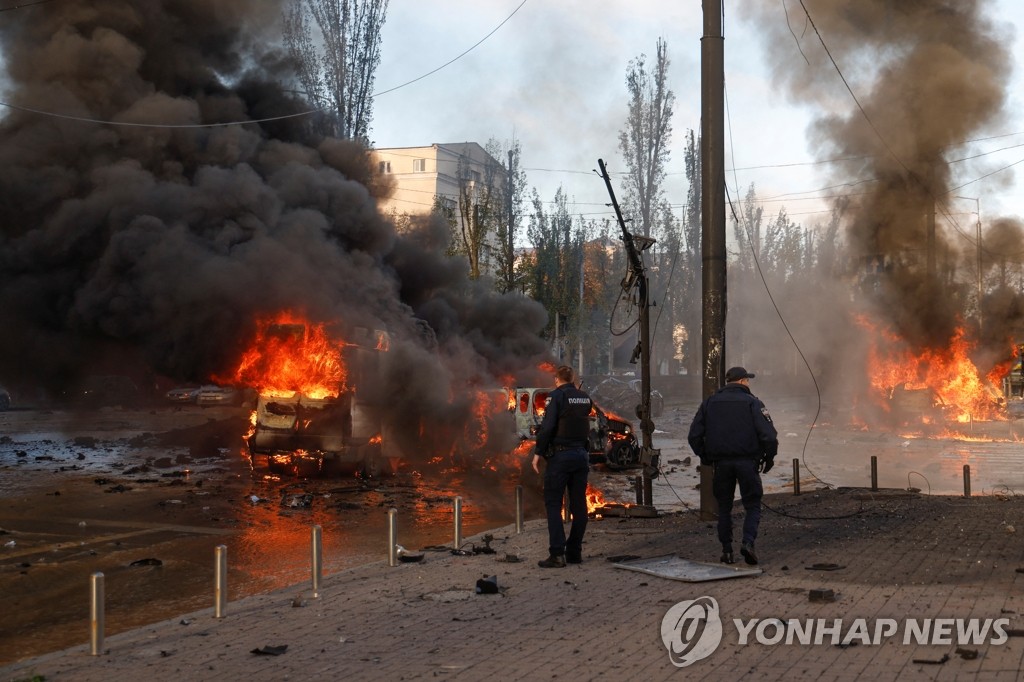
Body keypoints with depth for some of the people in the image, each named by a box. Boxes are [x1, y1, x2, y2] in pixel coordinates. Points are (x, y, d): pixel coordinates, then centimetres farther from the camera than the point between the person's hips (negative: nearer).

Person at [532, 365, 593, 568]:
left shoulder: (556, 396, -9)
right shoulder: (585, 398, 10)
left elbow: (547, 426, -16)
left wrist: (538, 453, -11)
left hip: (560, 455, -6)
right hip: (581, 455, 6)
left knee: (553, 504, -3)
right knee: (578, 505, 10)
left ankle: (557, 554, -10)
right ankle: (574, 552, 13)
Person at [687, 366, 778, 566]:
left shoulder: (710, 402, 8)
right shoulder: (752, 403, -2)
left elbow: (694, 435, 6)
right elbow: (769, 435, -11)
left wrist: (705, 457, 16)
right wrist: (769, 458, 4)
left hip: (721, 463, 3)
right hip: (747, 462, -3)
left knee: (724, 508, 12)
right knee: (752, 505, 6)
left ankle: (727, 551, 9)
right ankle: (748, 542, -14)